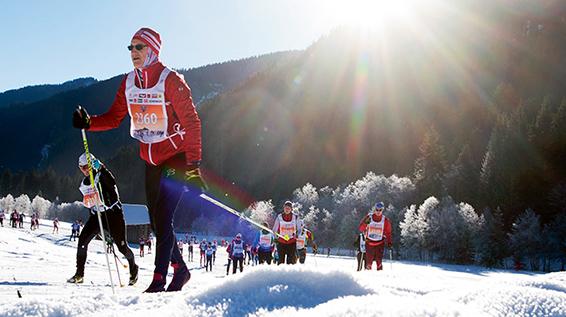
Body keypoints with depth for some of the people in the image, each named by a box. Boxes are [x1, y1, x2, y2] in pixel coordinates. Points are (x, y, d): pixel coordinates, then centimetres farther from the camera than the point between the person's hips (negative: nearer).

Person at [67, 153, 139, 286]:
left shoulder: (101, 175, -6)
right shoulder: (84, 184, 14)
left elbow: (112, 183, -26)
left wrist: (101, 168, -31)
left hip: (112, 213, -6)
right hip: (96, 215, 6)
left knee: (122, 246, -5)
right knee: (82, 240, -13)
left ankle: (133, 268, 22)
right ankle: (79, 274, -3)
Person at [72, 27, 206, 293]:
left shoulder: (171, 81, -15)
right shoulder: (129, 83, 4)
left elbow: (191, 122, -18)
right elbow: (114, 117, 9)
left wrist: (193, 166, -26)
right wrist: (88, 122, -12)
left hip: (176, 157, -7)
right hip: (151, 160, 7)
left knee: (163, 219, -13)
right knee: (155, 221, 10)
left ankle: (159, 280, -8)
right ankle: (180, 270, 26)